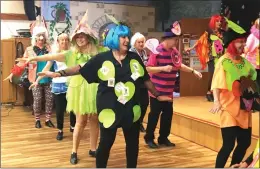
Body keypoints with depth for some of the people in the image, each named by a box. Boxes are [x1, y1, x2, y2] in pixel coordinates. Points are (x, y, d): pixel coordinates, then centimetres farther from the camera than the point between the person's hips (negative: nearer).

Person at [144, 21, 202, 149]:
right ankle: (149, 138, 16)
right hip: (156, 91, -7)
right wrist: (163, 68, -31)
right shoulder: (157, 51, -17)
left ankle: (163, 138, 25)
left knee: (168, 114, 12)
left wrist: (193, 71, 21)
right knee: (154, 114, 2)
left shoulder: (175, 51, 7)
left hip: (168, 91, 8)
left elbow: (179, 65, 23)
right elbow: (148, 69, -20)